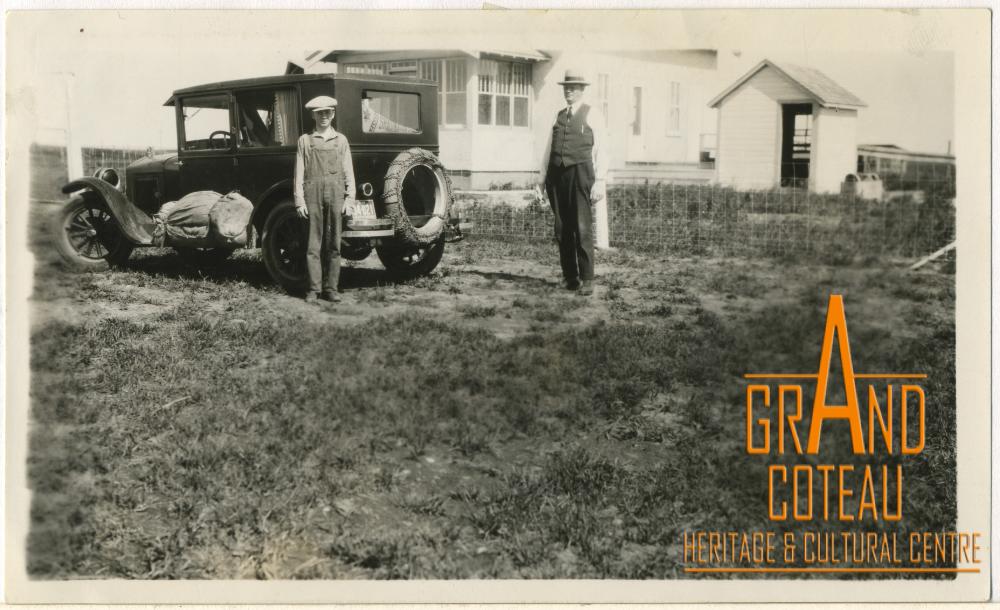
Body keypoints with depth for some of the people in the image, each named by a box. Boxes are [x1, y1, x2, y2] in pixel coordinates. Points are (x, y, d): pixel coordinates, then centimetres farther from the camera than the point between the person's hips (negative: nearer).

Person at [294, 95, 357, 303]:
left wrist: (350, 198, 0)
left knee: (333, 243, 1)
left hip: (335, 194, 1)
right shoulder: (305, 140, 9)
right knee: (313, 243, -2)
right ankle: (313, 288, 2)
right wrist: (299, 200, -3)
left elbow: (348, 172, 9)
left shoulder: (341, 140, 12)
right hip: (313, 194, -1)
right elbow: (299, 173, 5)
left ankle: (331, 289, 6)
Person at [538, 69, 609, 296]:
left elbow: (601, 150, 0)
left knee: (582, 228, -9)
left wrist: (600, 181, -8)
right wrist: (543, 177, 13)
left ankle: (587, 280, -5)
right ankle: (570, 277, 11)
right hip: (557, 175, 5)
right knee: (562, 229, 5)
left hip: (580, 173, -5)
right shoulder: (559, 116, 19)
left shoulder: (592, 115, 5)